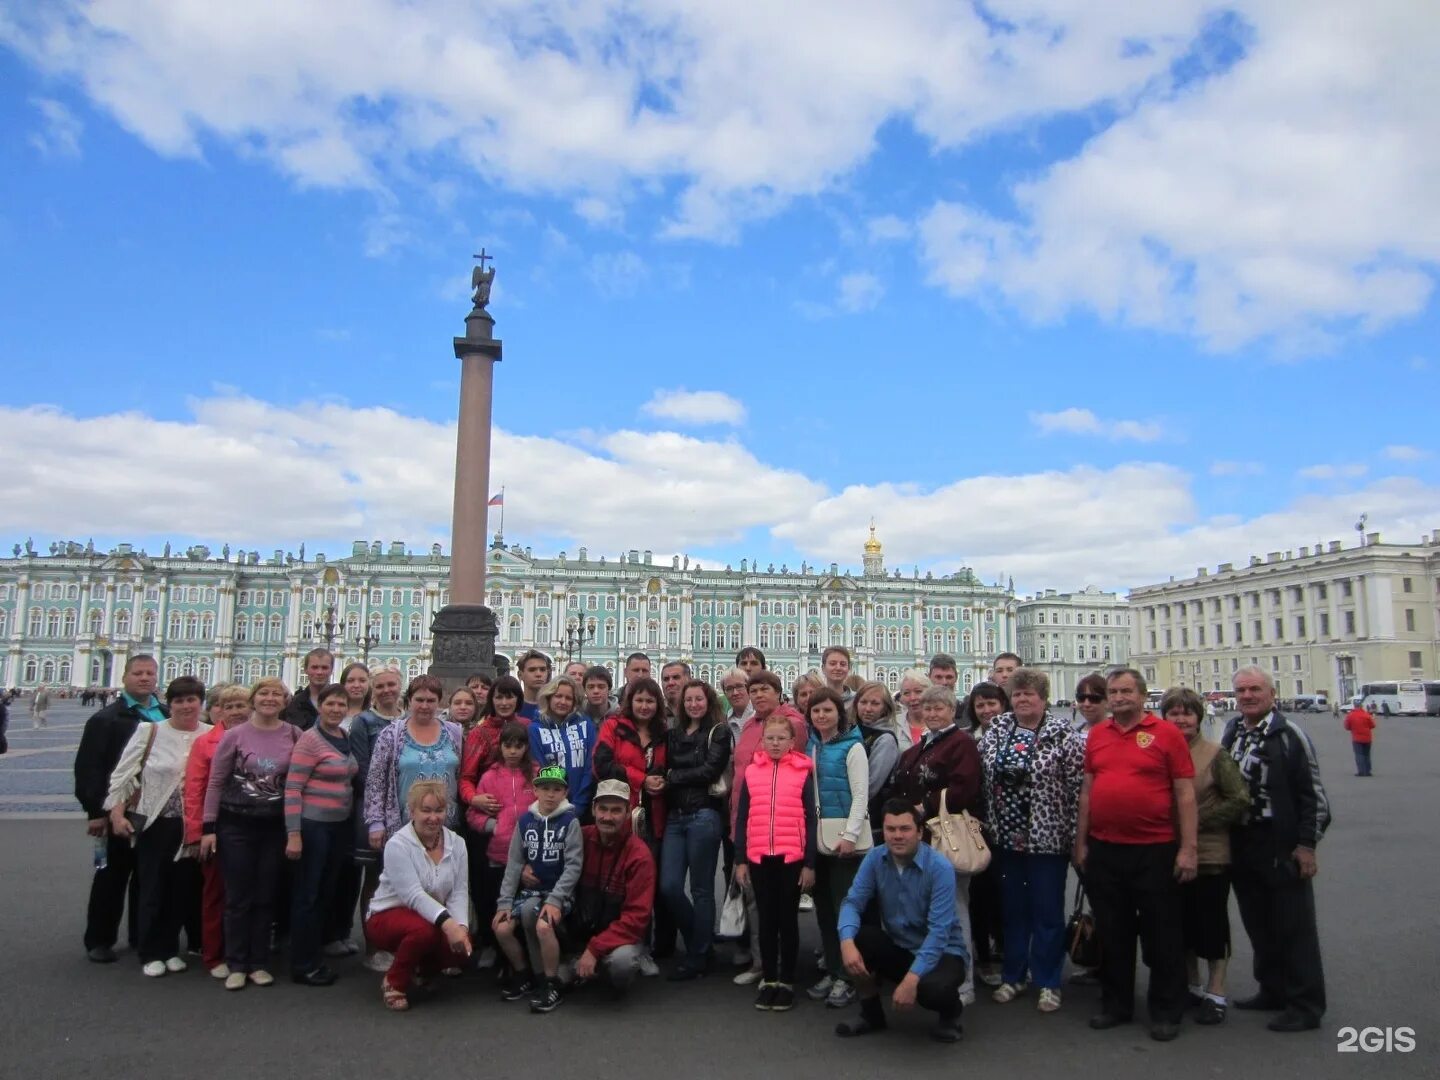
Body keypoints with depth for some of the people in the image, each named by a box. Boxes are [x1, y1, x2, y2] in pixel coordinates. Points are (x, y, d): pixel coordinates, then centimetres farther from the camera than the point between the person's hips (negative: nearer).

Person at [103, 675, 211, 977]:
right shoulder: (149, 731, -5)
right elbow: (122, 773, -2)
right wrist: (117, 813, -7)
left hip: (192, 826, 2)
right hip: (154, 823, -2)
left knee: (183, 889, 10)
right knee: (152, 889, 7)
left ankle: (170, 948, 27)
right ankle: (152, 953, 22)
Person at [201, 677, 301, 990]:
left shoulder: (295, 735, -2)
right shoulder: (234, 735, -6)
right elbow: (215, 782, -1)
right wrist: (208, 827, -3)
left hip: (275, 826, 2)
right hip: (236, 825, -1)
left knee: (266, 896, 9)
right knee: (238, 897, 6)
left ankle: (259, 963, 21)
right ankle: (236, 964, 19)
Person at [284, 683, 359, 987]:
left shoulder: (346, 739, 8)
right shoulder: (310, 739, -12)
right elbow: (292, 788, -15)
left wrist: (353, 821, 12)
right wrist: (293, 834, -19)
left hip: (341, 825, 7)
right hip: (314, 825, -7)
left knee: (328, 892, 14)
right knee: (308, 894, 2)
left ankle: (312, 953, 27)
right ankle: (303, 966, 13)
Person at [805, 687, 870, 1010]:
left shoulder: (852, 747, -6)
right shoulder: (808, 747, 11)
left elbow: (861, 795, -9)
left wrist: (850, 835, -16)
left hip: (845, 839, -6)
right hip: (816, 839, 6)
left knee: (845, 908, -2)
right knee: (824, 909, 11)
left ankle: (846, 978, 7)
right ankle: (831, 972, 21)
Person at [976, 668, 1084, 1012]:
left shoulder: (1063, 736, -9)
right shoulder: (995, 731, 5)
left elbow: (1079, 787, -10)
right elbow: (981, 779, 10)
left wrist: (1076, 837, -12)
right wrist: (985, 827, 7)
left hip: (1047, 838, -4)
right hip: (1005, 837, 4)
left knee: (1047, 912, 6)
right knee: (1011, 909, 14)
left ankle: (1048, 982, 20)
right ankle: (1013, 976, 27)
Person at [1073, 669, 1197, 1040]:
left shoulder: (1167, 733, -5)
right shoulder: (1096, 735, 7)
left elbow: (1185, 793, -5)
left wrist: (1188, 848, -9)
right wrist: (1081, 843, 9)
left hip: (1155, 850, -4)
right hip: (1104, 850, 4)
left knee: (1162, 933, 8)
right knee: (1112, 932, 14)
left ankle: (1166, 1011, 23)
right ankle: (1116, 1005, 28)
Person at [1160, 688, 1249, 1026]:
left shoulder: (1215, 754, -7)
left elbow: (1240, 800, -9)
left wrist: (1200, 821, -13)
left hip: (1210, 854, -4)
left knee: (1212, 924, 5)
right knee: (1182, 922, 14)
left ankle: (1216, 994, 18)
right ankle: (1192, 986, 30)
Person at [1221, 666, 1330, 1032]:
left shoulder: (1288, 734, -9)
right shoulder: (1231, 732, 10)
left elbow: (1312, 793, -10)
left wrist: (1307, 844, -12)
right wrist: (1228, 836, 13)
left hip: (1282, 847, -7)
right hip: (1241, 845, 7)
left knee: (1294, 927, 1)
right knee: (1258, 925, 15)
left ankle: (1305, 1005, 11)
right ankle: (1273, 991, 28)